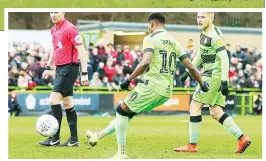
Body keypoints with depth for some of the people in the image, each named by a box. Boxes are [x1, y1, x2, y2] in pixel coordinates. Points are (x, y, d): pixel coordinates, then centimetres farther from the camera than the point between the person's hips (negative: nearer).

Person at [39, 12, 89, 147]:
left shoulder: (69, 29, -14)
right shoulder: (54, 30, 12)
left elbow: (82, 51, -16)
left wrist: (84, 73, -19)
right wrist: (48, 67, 24)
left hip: (69, 69, -9)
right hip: (60, 69, 9)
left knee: (54, 100, -13)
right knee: (67, 104, 9)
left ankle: (55, 138, -9)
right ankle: (74, 139, 12)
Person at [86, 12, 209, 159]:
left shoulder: (150, 39, -6)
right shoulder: (174, 43, 14)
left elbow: (146, 62, -23)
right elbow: (191, 67, 12)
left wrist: (129, 80, -17)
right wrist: (202, 84, 25)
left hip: (152, 87, -7)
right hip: (166, 92, 7)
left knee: (121, 111, 9)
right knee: (127, 112, 21)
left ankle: (121, 154, 5)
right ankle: (98, 136, 31)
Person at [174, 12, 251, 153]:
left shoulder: (215, 36, -16)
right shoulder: (204, 33, 13)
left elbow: (224, 59, -21)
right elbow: (201, 54, 26)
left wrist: (224, 81, -25)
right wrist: (188, 71, 26)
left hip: (214, 76, -10)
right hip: (210, 75, 10)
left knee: (195, 106, -4)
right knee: (215, 112, 9)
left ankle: (192, 145, 1)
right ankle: (242, 139, 8)